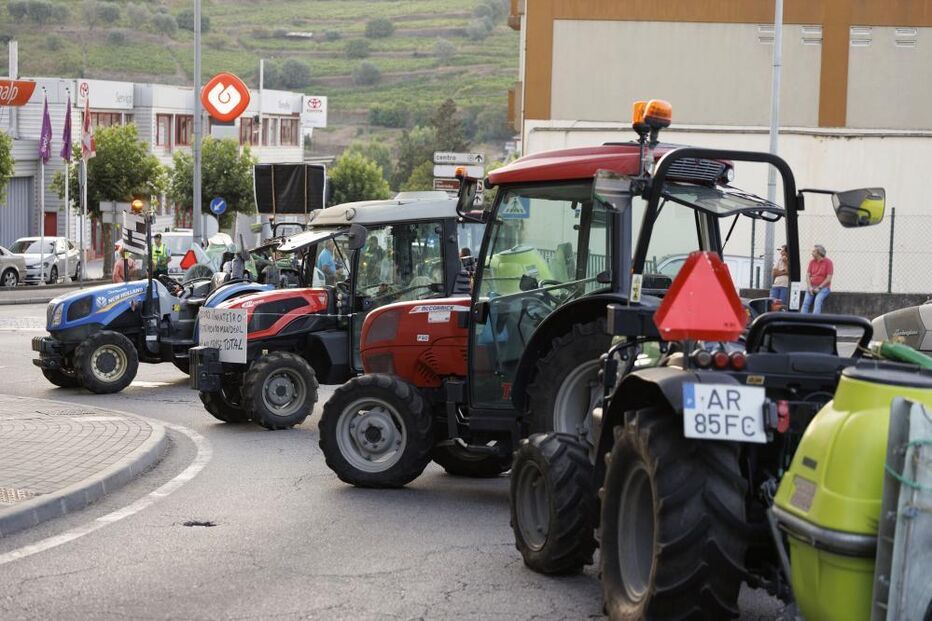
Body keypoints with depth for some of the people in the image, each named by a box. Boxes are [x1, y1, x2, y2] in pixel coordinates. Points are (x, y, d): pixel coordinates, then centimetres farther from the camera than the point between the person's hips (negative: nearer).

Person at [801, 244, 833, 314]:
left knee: (818, 301, -29)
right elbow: (808, 275, 7)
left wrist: (819, 288, -14)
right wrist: (809, 287, -8)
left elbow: (828, 279, -9)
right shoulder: (812, 262, 10)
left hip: (823, 287, -4)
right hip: (812, 287, 4)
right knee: (806, 301, -19)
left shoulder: (828, 262, -4)